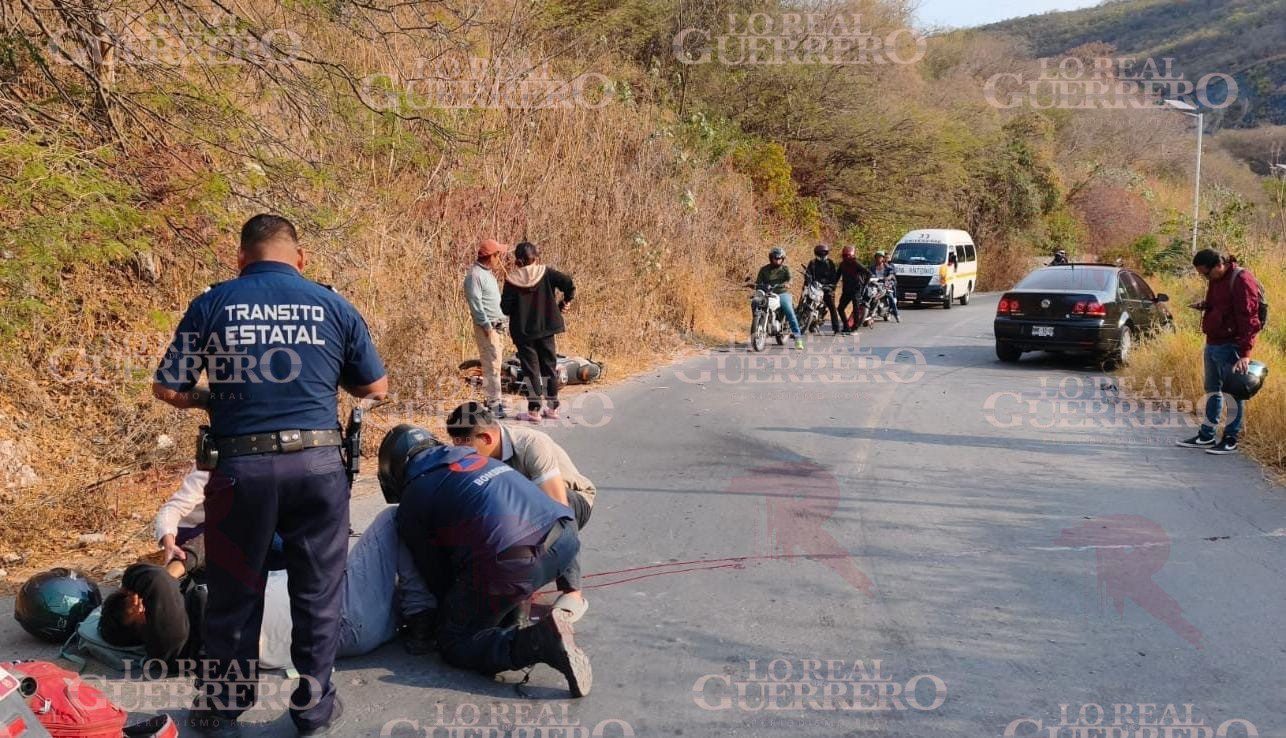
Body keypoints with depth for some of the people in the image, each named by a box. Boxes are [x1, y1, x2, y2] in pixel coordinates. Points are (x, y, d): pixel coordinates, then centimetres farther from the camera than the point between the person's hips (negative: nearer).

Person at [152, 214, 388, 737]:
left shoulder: (212, 305, 2)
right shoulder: (333, 306, 4)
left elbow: (166, 388, 3)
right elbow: (375, 387, 11)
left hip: (241, 467, 0)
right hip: (317, 464, 0)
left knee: (233, 594, 15)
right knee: (317, 593, 13)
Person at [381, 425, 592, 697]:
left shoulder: (412, 503, 12)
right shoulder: (472, 455, 31)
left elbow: (437, 577, 16)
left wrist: (452, 611, 35)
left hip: (512, 563, -7)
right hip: (566, 537, 7)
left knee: (454, 644, 11)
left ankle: (542, 641, -14)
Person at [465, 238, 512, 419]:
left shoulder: (488, 273, 17)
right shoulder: (475, 275, -14)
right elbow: (475, 303, -19)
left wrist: (501, 323, 16)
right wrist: (487, 326, -20)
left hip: (497, 325, 10)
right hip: (486, 326, -10)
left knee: (494, 363, 14)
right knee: (492, 364, -10)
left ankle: (493, 398, 22)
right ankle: (493, 403, -9)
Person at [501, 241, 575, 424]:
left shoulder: (512, 280, -9)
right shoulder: (546, 273, -4)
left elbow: (505, 308, -10)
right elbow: (568, 283, -15)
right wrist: (566, 301, 2)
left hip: (523, 331, -2)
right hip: (546, 328, 2)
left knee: (531, 369, 4)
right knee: (549, 366, 13)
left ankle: (534, 410, 3)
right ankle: (552, 407, 18)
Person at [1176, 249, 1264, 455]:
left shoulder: (1241, 281, -17)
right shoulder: (1215, 280, 12)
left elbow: (1248, 319, -20)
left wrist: (1245, 353, -24)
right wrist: (1204, 306, 4)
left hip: (1230, 347, -10)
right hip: (1213, 344, 10)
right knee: (1212, 391, 15)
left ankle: (1231, 440, 5)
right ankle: (1206, 436, 24)